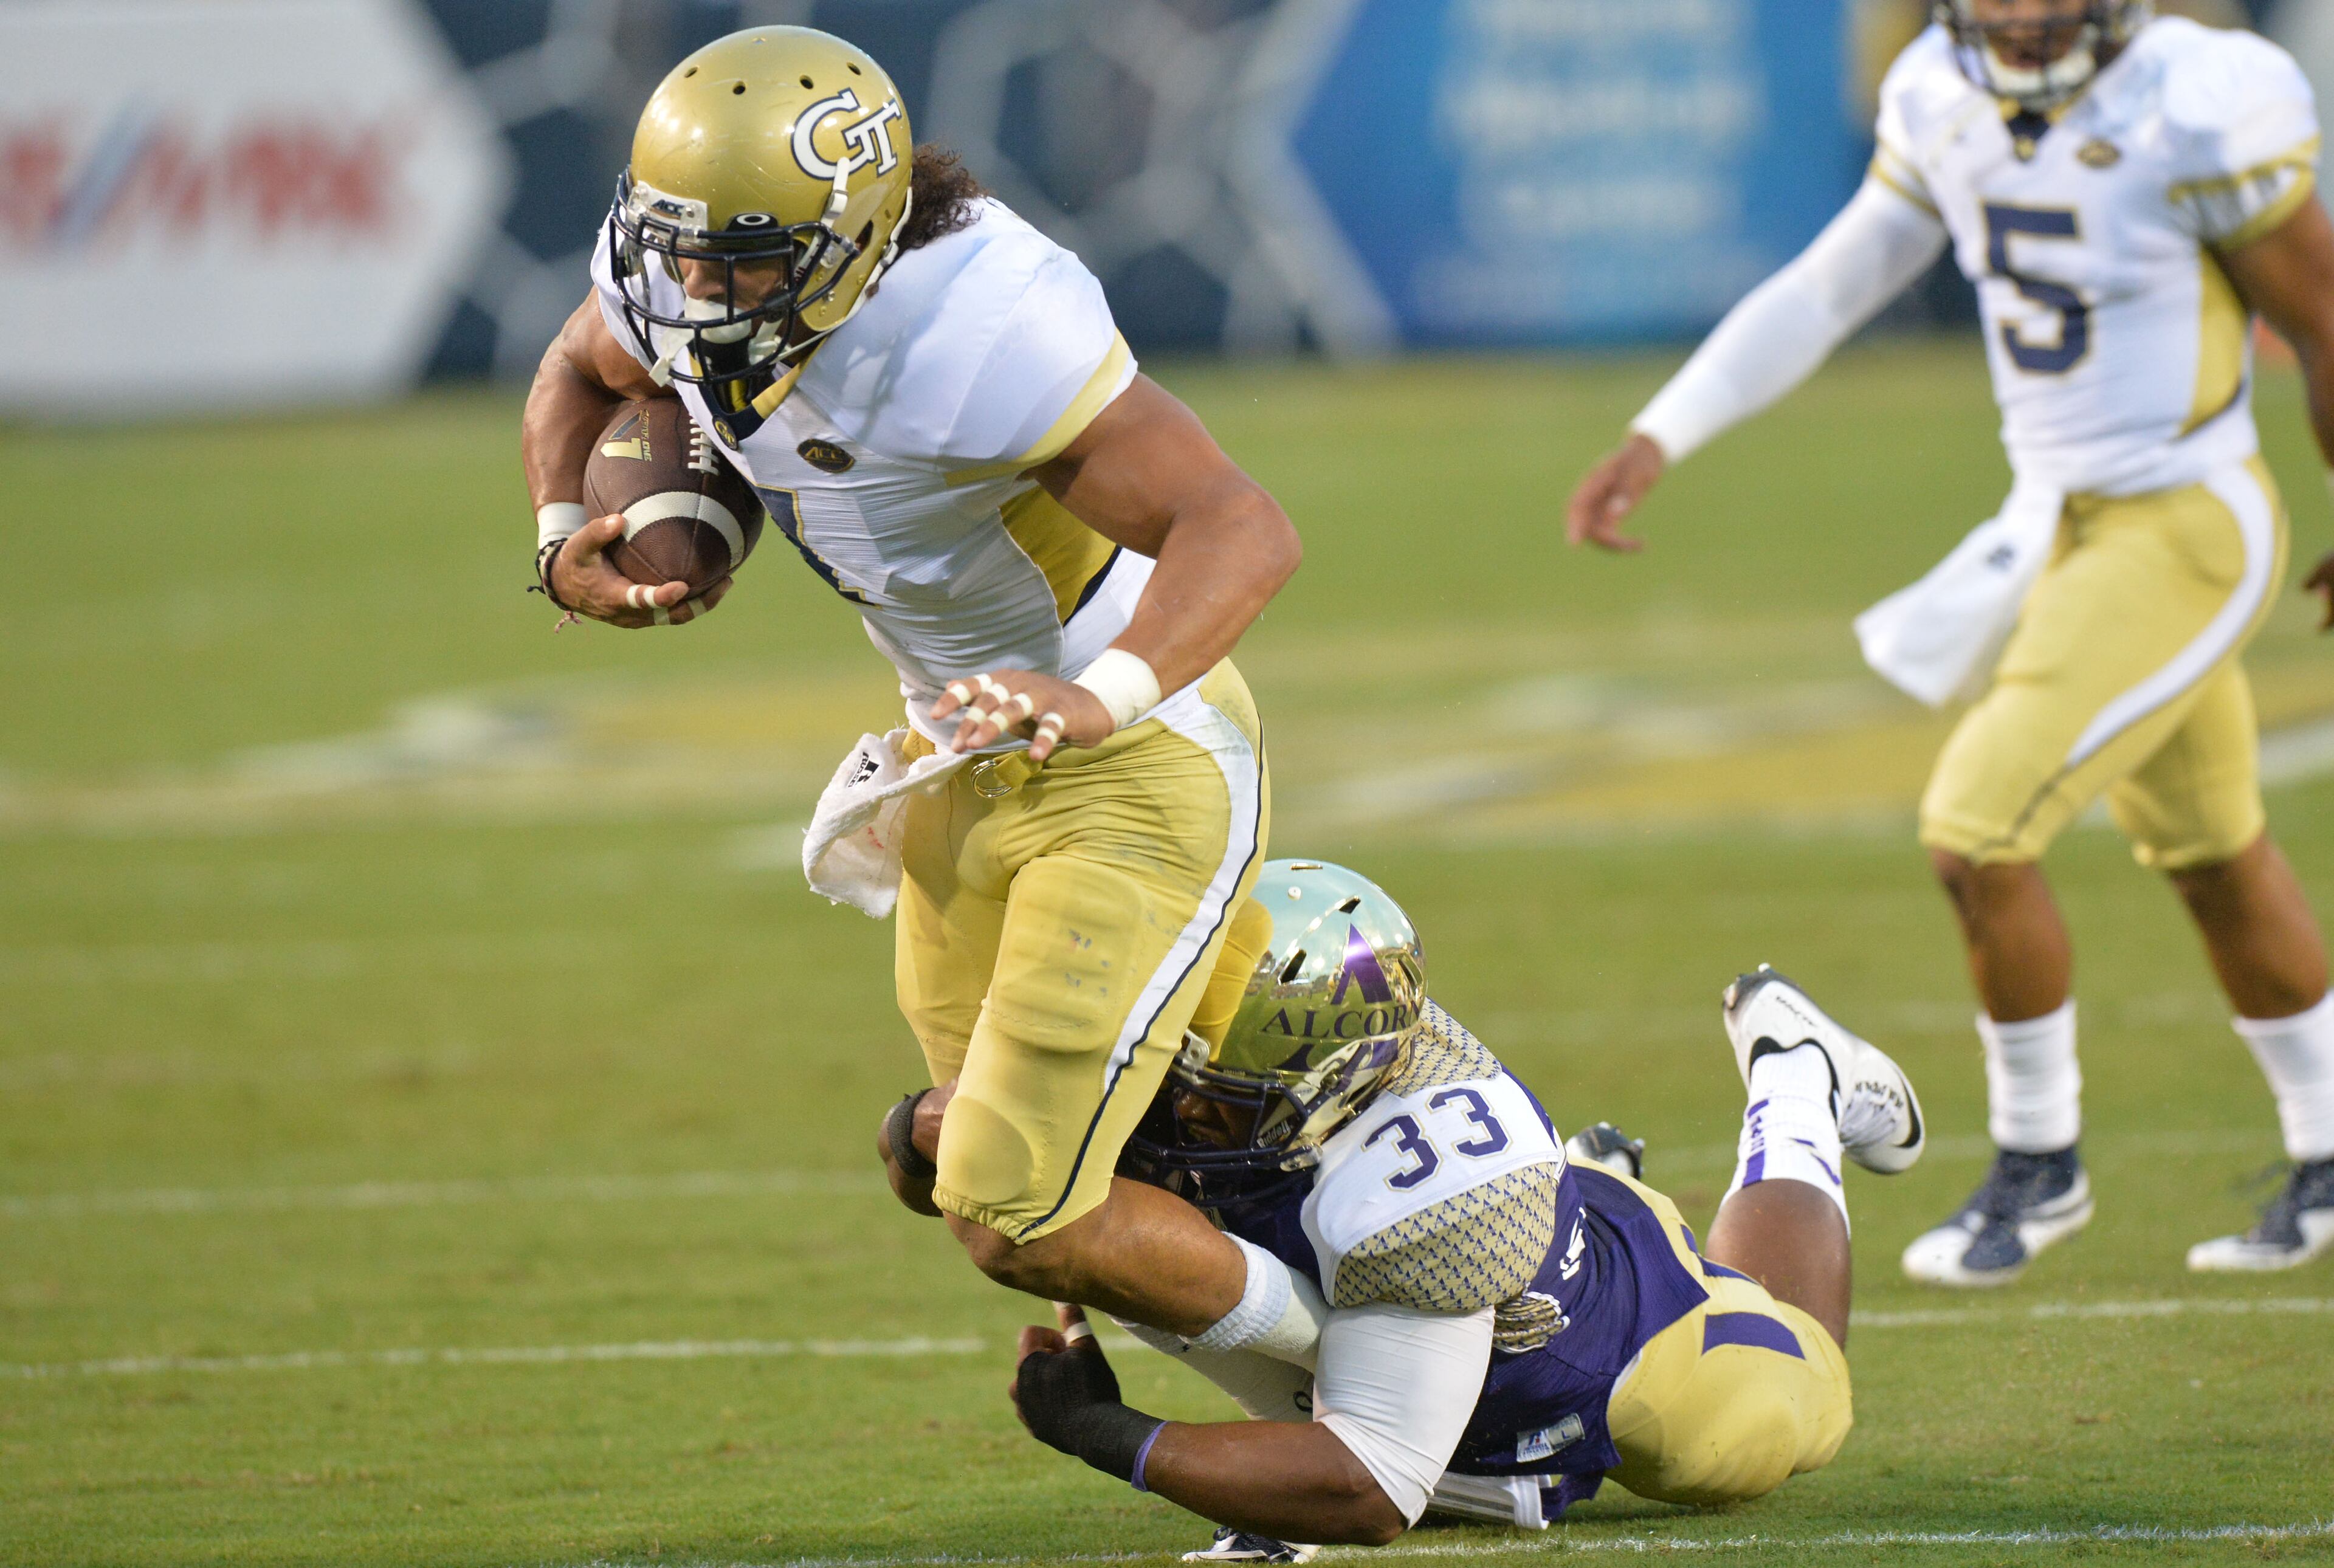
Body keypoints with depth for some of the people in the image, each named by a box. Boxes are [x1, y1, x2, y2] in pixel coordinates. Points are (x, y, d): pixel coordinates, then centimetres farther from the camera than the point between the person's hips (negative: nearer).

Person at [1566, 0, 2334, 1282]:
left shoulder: (2196, 111, -22)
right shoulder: (1948, 106, -1)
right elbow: (1823, 293, 5)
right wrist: (1658, 440, -4)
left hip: (2183, 537, -8)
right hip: (2063, 525, 8)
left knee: (1978, 834, -12)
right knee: (2217, 864, 20)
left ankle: (2038, 1161, 8)